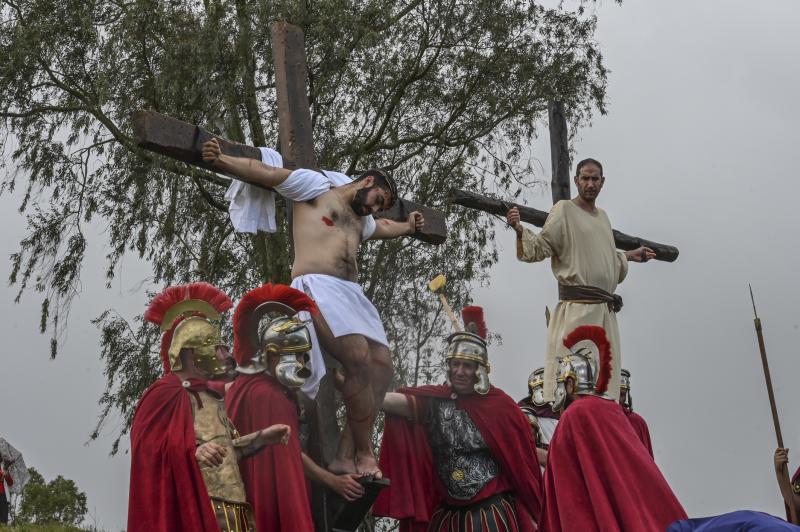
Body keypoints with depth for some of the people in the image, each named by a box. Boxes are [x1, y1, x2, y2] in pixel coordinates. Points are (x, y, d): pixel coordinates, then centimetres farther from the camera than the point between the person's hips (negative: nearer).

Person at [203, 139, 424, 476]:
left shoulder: (361, 220, 33)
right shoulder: (316, 186, 9)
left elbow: (382, 227, 57)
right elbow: (266, 172, -1)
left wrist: (408, 227, 72)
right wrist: (221, 160, -14)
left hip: (351, 294, 9)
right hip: (317, 286, -9)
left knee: (381, 367, -6)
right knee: (360, 359, -24)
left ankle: (346, 457, -6)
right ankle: (364, 455, -15)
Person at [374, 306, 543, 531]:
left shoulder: (500, 405, -3)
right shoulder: (436, 399, 0)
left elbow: (521, 461, 0)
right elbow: (401, 402, -18)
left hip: (492, 513, -2)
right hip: (446, 514, 2)